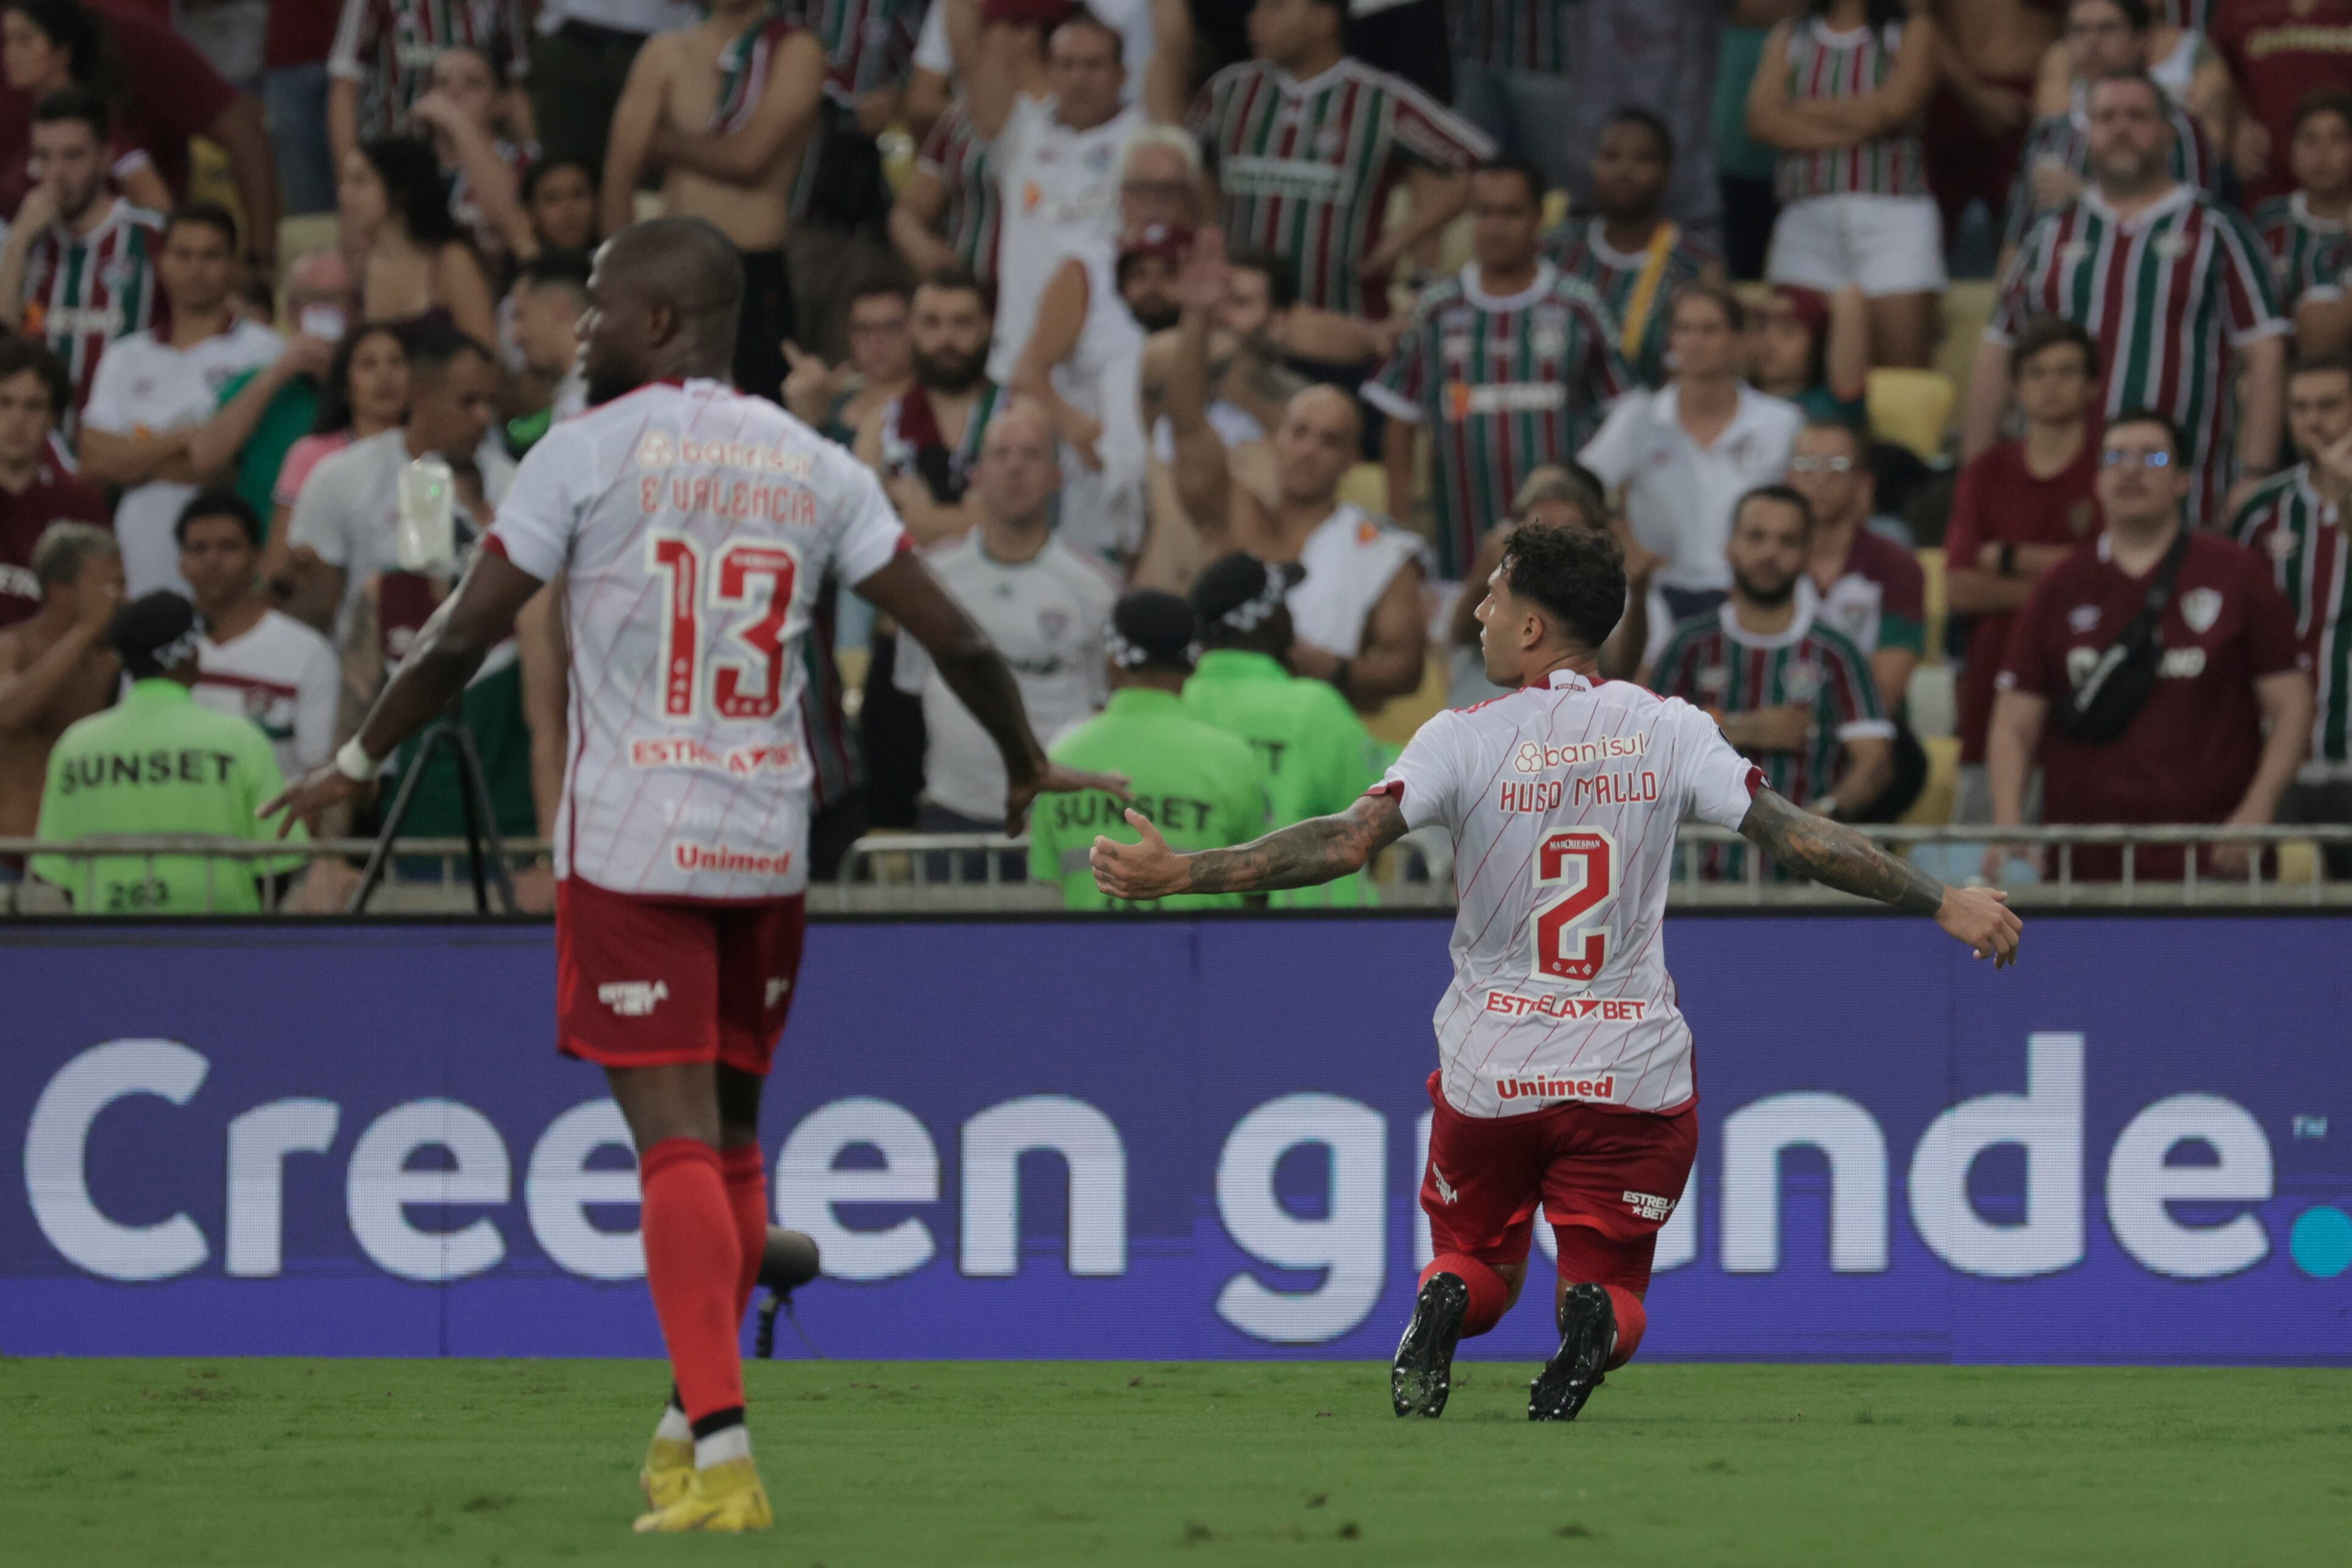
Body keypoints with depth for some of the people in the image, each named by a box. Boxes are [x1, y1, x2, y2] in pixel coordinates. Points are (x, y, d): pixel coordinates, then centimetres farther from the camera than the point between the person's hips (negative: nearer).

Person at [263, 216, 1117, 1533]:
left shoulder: (591, 450, -5)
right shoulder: (816, 467, 7)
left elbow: (462, 641, -5)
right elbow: (954, 637, 6)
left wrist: (361, 762, 10)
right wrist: (1030, 767, 23)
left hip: (631, 844, -4)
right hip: (767, 843, 4)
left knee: (677, 1141, -8)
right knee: (732, 1137, 17)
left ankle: (722, 1453, -18)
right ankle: (696, 1422, 26)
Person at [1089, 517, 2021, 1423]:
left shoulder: (1464, 739, -8)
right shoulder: (1670, 731, -3)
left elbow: (1347, 842, -18)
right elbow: (1796, 838, -6)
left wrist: (1181, 875, -17)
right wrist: (1941, 903, 0)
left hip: (1489, 1071, -1)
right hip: (1633, 1072, 1)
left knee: (1478, 1264, 20)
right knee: (1608, 1287, 13)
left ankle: (1445, 1304, -17)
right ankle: (1593, 1325, -25)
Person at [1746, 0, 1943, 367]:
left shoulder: (1911, 33, 10)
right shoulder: (1789, 39, 16)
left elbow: (1896, 104, -6)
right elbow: (1763, 118, 2)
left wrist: (1805, 112, 3)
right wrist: (1844, 134, -8)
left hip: (1894, 216, -2)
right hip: (1807, 217, 2)